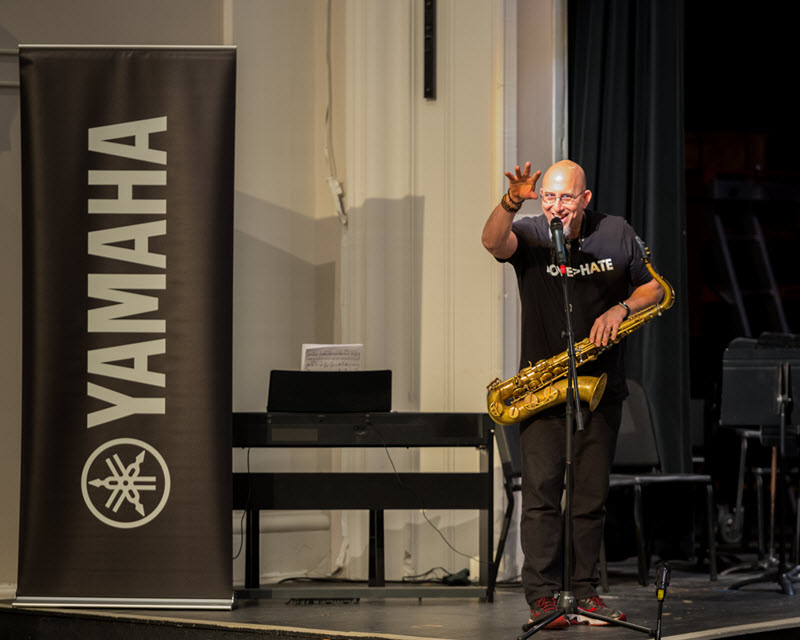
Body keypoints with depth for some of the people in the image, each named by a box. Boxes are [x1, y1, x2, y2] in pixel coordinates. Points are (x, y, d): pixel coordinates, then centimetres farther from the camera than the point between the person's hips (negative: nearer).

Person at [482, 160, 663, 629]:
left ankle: (587, 592, 12)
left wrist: (621, 309, -8)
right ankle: (543, 597, -7)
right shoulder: (529, 235, -3)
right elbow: (493, 242, -25)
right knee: (541, 488, -9)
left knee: (593, 494, 5)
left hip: (602, 385, 2)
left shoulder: (617, 234, 5)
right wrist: (512, 202, -44)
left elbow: (654, 287, 12)